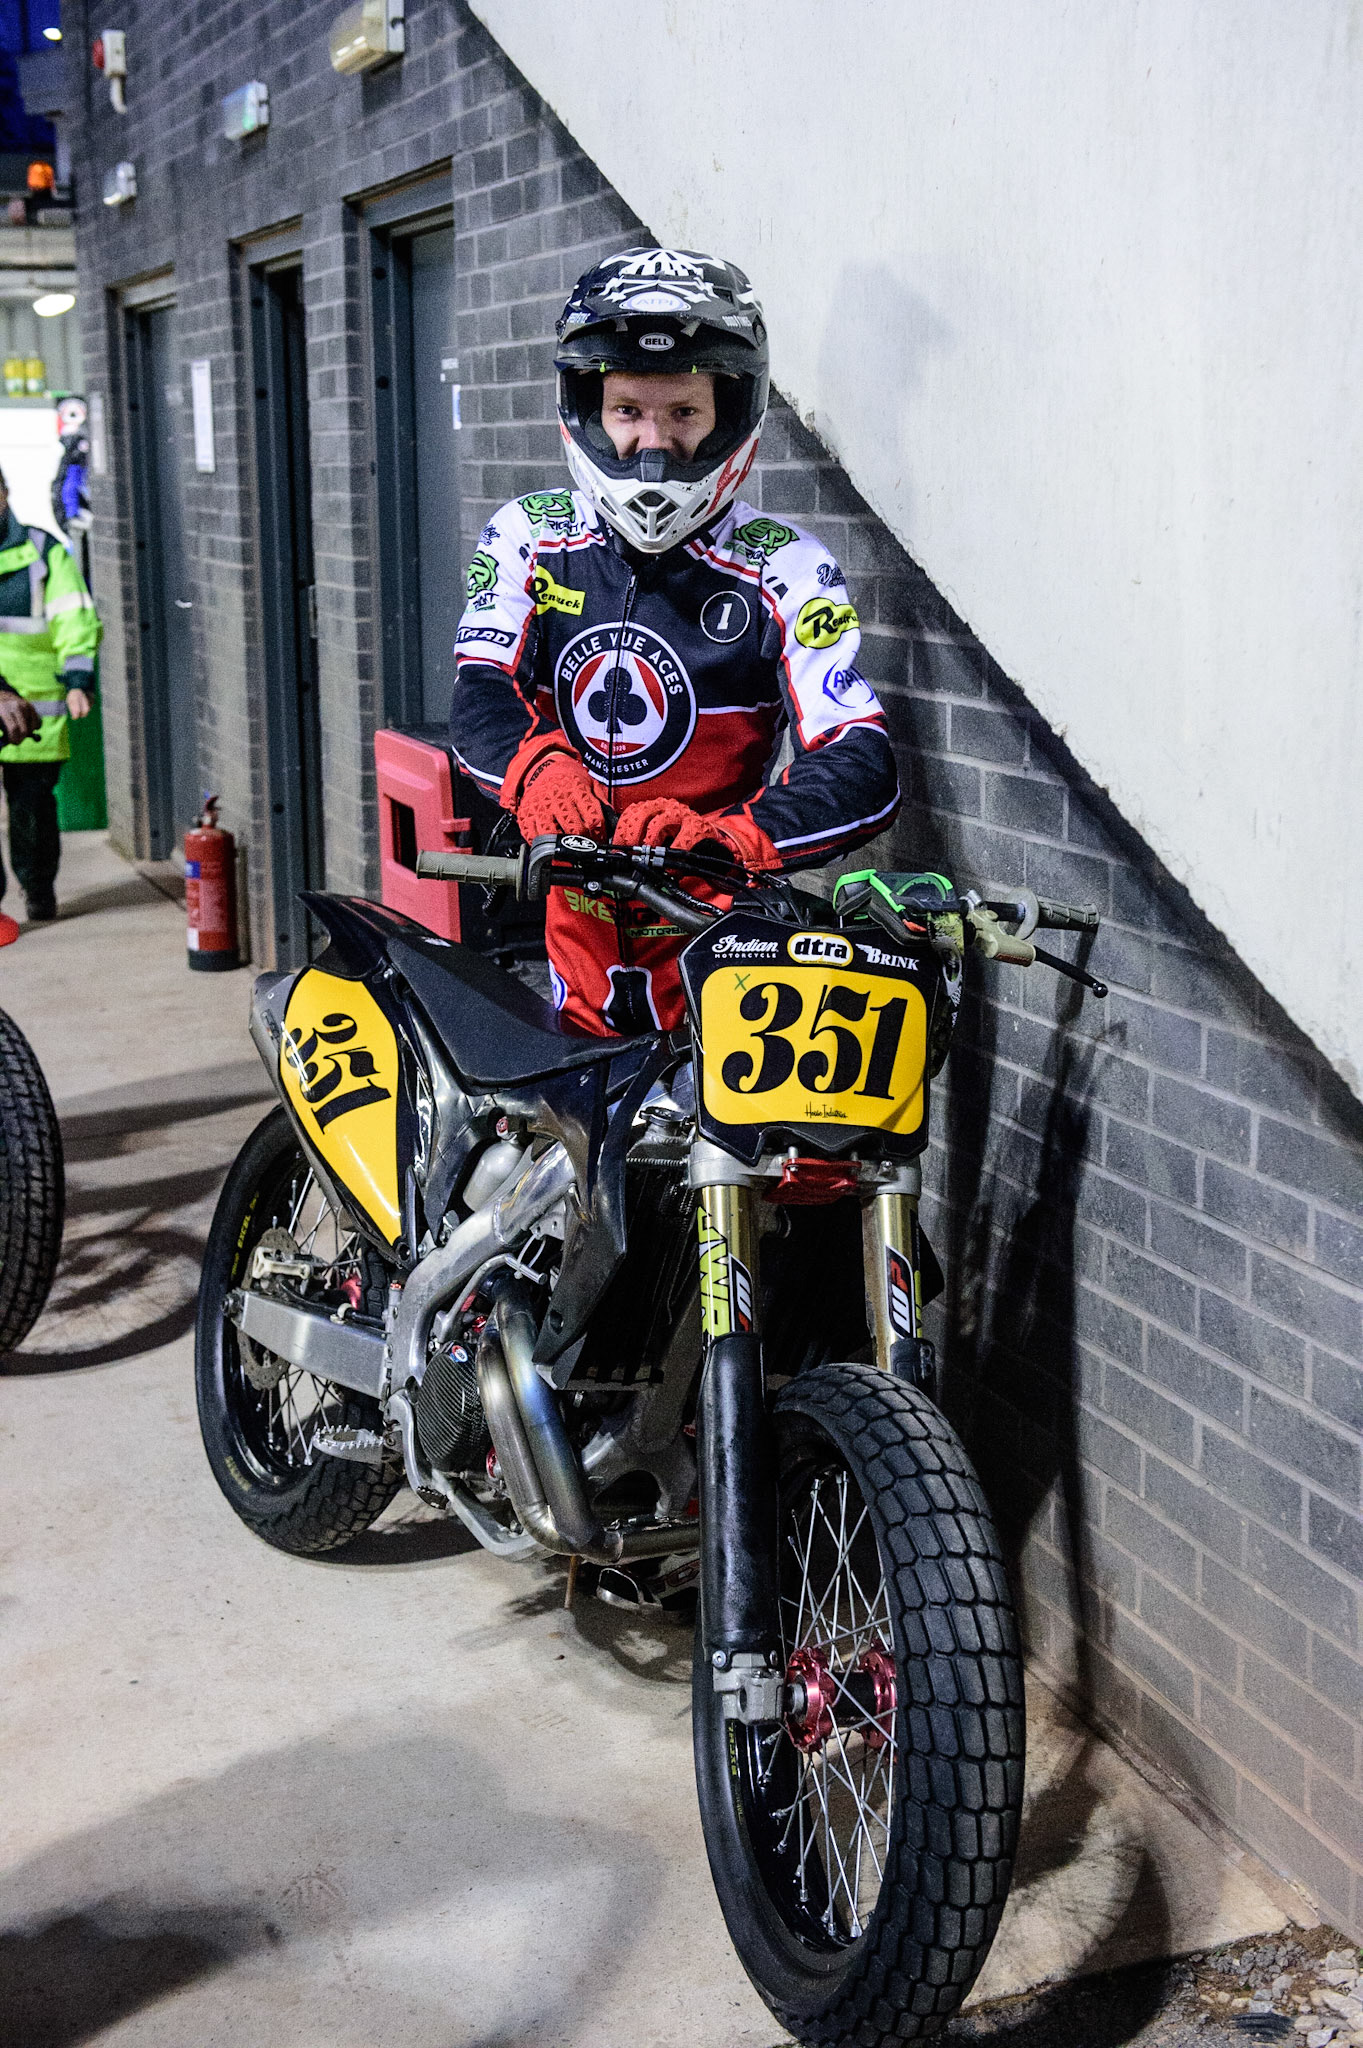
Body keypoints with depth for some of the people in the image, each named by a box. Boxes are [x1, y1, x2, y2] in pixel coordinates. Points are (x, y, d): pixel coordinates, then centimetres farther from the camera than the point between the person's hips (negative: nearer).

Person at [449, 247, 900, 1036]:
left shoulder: (787, 573, -4)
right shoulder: (527, 537, 8)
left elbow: (864, 767, -14)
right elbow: (481, 697, -3)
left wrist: (734, 834, -33)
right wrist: (537, 769, -27)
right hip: (565, 913, 3)